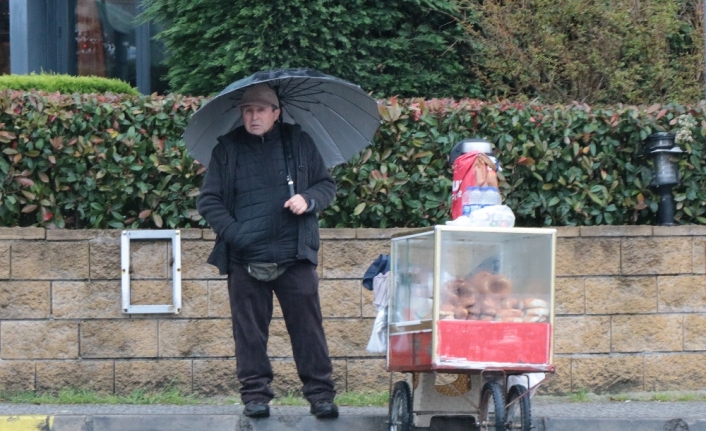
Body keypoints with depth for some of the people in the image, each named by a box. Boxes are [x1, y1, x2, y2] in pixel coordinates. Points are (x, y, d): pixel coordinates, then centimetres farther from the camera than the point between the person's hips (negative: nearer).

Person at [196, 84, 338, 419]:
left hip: (294, 255, 0)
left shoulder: (299, 143, 8)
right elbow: (208, 201, 4)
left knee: (307, 326, -1)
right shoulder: (227, 149, 5)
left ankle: (320, 392, 4)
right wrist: (232, 232, -10)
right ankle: (255, 394, 11)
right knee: (250, 331, 3)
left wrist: (308, 200, -8)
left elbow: (327, 184, 14)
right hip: (245, 260, 0)